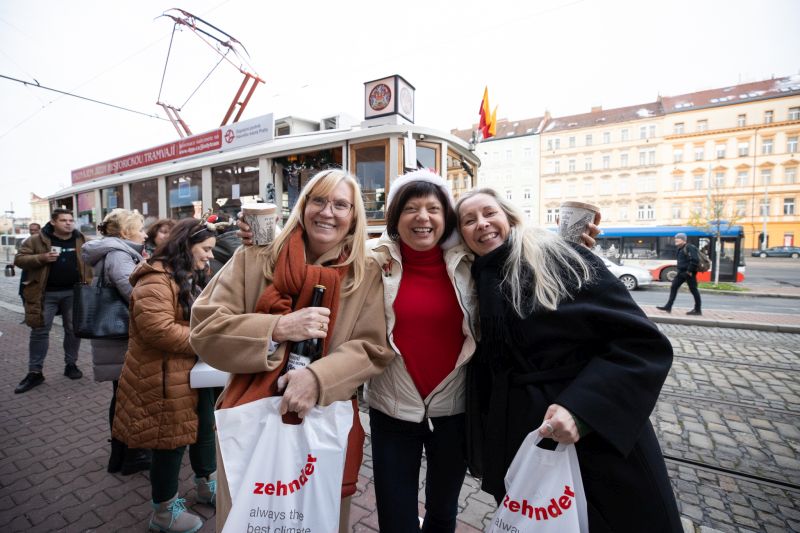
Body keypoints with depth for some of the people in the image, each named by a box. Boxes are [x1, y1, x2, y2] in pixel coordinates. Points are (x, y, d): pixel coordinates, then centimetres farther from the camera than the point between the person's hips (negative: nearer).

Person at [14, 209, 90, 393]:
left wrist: (88, 285, -2)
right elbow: (19, 259, -2)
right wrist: (42, 258, -19)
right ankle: (35, 372, 14)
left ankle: (71, 364, 23)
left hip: (73, 292, 1)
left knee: (73, 330, 8)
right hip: (46, 293, -1)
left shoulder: (82, 241, 4)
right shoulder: (36, 240, -1)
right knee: (40, 331, 5)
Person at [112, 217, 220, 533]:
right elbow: (158, 330, -30)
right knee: (171, 442, 7)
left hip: (191, 374, 10)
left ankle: (207, 486, 42)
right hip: (165, 379, -10)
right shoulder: (156, 279, -20)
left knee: (203, 429, 20)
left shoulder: (186, 277, 14)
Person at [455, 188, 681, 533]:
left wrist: (580, 407, -26)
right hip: (518, 439, 4)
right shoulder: (474, 283, 1)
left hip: (600, 435, -3)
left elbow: (643, 342, -16)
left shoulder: (560, 257, -13)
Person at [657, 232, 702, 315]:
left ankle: (697, 310, 10)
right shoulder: (679, 249, 13)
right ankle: (668, 307, 8)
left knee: (693, 290, 0)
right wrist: (680, 270, 16)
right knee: (673, 287, 6)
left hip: (688, 273, -9)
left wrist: (690, 271, -21)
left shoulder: (689, 248, -14)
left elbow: (695, 260, -23)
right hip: (681, 272, 9)